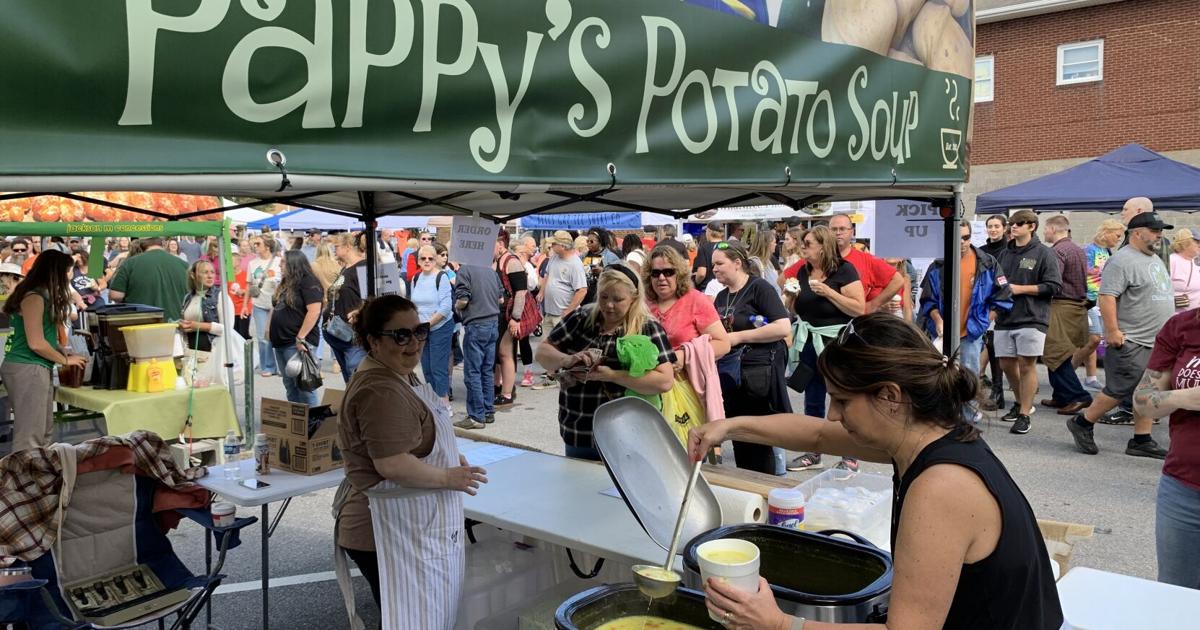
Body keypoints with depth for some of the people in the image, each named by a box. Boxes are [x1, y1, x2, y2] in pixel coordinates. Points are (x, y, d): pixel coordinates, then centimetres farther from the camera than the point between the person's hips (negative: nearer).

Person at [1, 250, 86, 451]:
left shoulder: (44, 296, 15)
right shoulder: (34, 298, -14)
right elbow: (36, 343, -18)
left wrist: (64, 351, 3)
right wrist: (65, 361, -6)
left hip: (38, 369, 10)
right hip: (26, 369, -10)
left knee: (44, 431, 12)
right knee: (29, 435, -8)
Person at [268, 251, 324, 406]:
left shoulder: (308, 283, -10)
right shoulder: (285, 284, 18)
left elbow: (314, 311, -20)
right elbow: (276, 308, 26)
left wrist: (301, 338, -21)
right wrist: (269, 329, 15)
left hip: (297, 344, -9)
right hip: (280, 341, 9)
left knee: (302, 385, -7)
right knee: (289, 385, 13)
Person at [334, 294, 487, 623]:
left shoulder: (399, 375, 12)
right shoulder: (380, 390, -23)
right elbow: (392, 464, -29)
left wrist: (447, 459, 8)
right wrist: (448, 478, -16)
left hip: (407, 528, 11)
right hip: (393, 536, -11)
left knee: (429, 617, 21)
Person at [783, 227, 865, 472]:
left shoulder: (844, 270, -10)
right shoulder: (803, 271, 8)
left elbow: (859, 309, -17)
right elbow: (794, 310, 17)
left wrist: (827, 292, -21)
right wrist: (792, 295, -4)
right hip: (809, 342, 7)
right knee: (812, 400, 13)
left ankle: (850, 458, 9)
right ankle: (813, 452, 24)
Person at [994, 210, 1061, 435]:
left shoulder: (1044, 254, -3)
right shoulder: (1004, 253, 14)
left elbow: (1053, 286, -9)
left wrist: (1019, 289, -13)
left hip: (1031, 318, -6)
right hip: (1005, 318, 6)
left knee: (1027, 365, -3)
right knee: (1006, 364, 10)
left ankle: (1024, 414, 5)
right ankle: (1020, 403, 32)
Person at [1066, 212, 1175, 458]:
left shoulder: (1156, 260, 18)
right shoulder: (1122, 261, -14)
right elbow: (1107, 297, -20)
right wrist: (1112, 331, -23)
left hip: (1157, 342, 9)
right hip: (1130, 343, -9)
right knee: (1119, 390, -6)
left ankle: (1141, 440, 14)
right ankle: (1081, 423, 9)